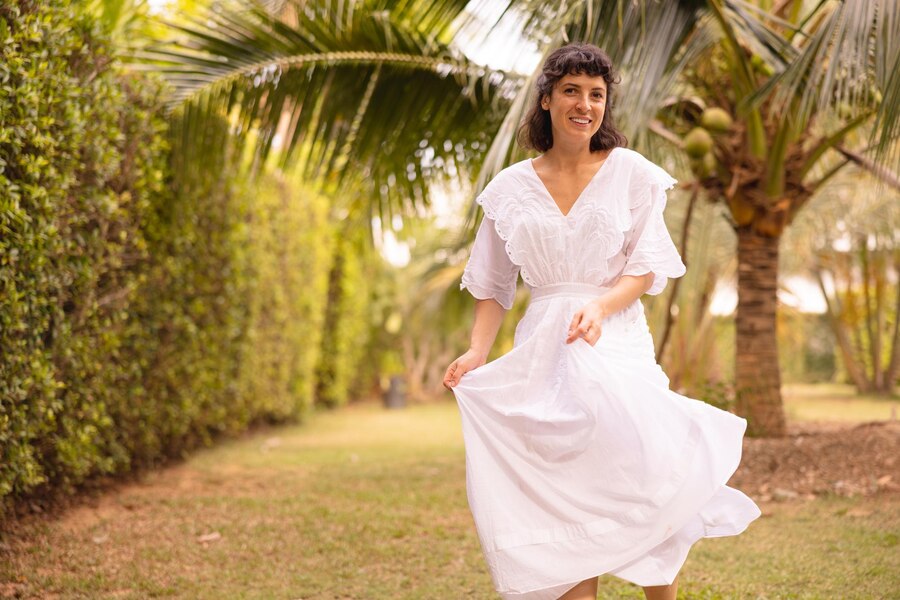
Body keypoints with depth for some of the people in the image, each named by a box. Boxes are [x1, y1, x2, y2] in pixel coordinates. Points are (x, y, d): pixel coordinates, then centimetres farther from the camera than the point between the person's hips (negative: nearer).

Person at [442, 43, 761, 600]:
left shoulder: (630, 173, 5)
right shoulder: (513, 187, 10)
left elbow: (646, 269, 2)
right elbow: (494, 283, 12)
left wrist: (600, 306, -17)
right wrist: (477, 352, -2)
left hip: (617, 342, -1)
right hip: (542, 351, 2)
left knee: (642, 483, -16)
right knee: (564, 500, -3)